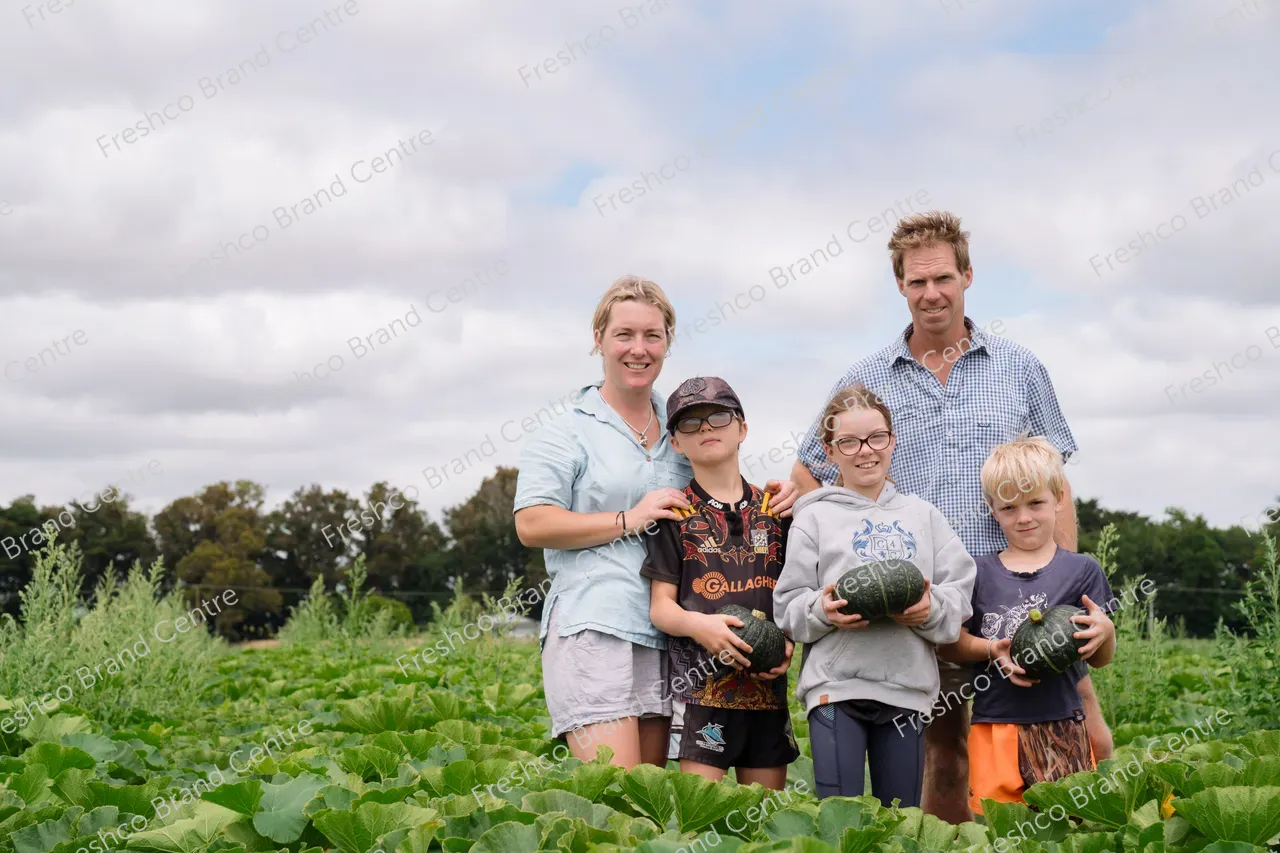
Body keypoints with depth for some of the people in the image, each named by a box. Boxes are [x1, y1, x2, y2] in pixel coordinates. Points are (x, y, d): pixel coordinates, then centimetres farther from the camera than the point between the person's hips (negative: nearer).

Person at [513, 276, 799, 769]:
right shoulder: (566, 433, 4)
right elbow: (531, 525, -7)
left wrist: (770, 499, 9)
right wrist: (629, 520, -11)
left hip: (667, 635, 6)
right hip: (593, 629, -6)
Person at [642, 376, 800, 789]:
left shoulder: (774, 511, 11)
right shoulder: (674, 513, 2)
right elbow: (660, 605, -1)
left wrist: (789, 644, -5)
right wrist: (698, 624, -21)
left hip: (767, 687, 4)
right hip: (701, 687, -3)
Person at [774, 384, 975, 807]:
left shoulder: (921, 514, 14)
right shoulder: (814, 517, 6)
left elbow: (962, 587, 8)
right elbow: (787, 605, 3)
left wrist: (932, 609, -12)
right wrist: (822, 610, -17)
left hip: (907, 686, 3)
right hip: (834, 687, -2)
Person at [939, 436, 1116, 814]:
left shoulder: (1081, 570, 6)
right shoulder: (980, 573, 9)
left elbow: (1100, 660, 6)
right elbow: (947, 643, 8)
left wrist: (1105, 631, -16)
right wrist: (992, 649, -9)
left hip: (1061, 728, -1)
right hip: (993, 727, 1)